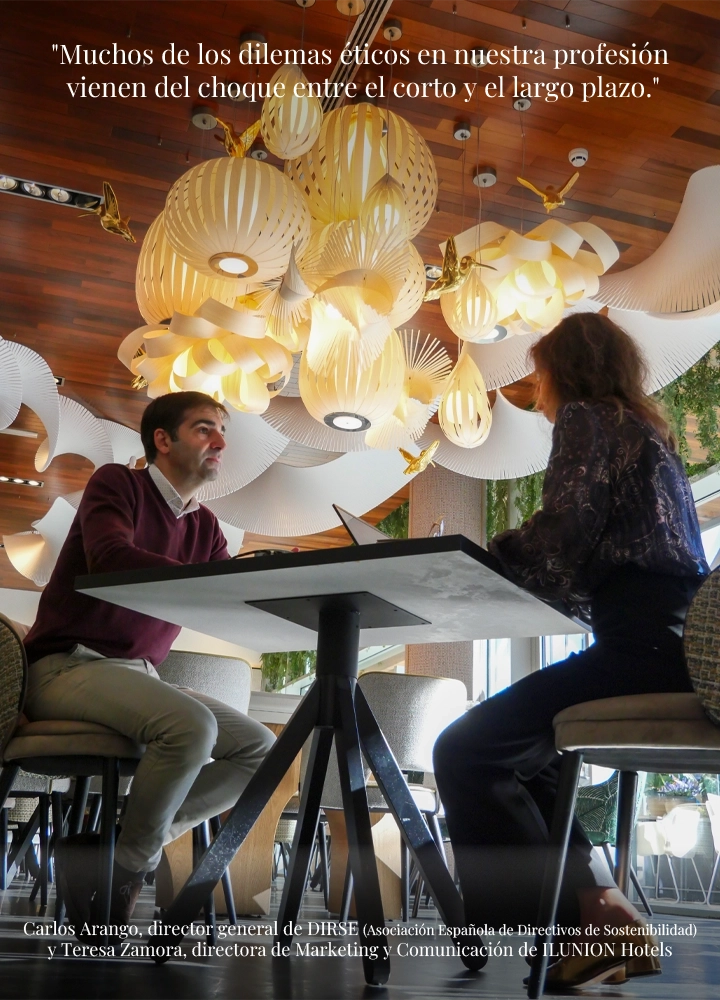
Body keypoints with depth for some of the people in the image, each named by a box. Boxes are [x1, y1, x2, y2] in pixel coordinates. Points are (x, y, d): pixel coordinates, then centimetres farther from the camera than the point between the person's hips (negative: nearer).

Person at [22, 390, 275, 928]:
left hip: (138, 677, 8)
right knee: (191, 725, -32)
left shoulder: (205, 526, 15)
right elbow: (112, 557, -24)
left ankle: (124, 843, -9)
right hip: (66, 666, -7)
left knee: (259, 748, -5)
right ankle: (131, 860, -9)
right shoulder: (117, 483, -3)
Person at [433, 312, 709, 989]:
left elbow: (559, 540, -14)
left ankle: (581, 929, -6)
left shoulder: (586, 419, 0)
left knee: (466, 751, -9)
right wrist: (496, 573, 23)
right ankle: (600, 908, 15)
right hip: (679, 647, 10)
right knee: (516, 749, 22)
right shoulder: (644, 432, 27)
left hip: (648, 648, -10)